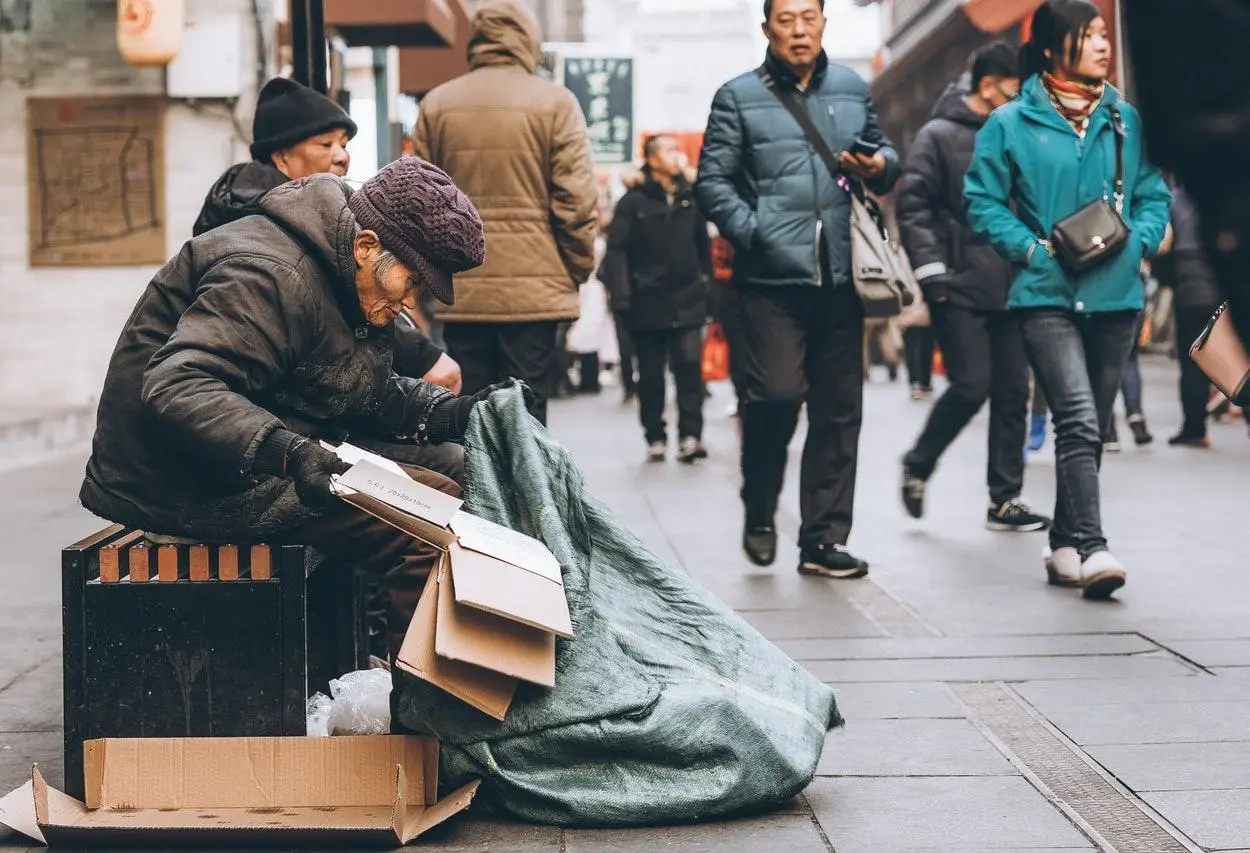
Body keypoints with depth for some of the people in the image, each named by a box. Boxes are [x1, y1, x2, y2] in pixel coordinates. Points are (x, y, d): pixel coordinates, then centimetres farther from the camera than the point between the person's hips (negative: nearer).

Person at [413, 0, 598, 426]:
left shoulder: (436, 104, 5)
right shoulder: (554, 102, -4)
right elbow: (575, 199, -7)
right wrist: (579, 268, 5)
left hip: (461, 291, 3)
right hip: (535, 288, -3)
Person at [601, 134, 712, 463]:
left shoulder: (691, 198, 8)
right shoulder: (633, 201, -3)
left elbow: (704, 245, 14)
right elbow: (616, 250, -9)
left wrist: (706, 284, 10)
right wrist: (622, 297, -16)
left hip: (687, 301, 2)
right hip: (647, 303, -2)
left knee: (690, 367, -10)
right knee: (651, 374, 6)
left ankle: (690, 436, -7)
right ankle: (655, 438, 16)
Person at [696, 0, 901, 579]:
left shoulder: (853, 90, 15)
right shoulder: (738, 97, 4)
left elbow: (883, 151, 26)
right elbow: (713, 181, 1)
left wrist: (879, 167, 2)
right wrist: (752, 233, -13)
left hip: (840, 276, 4)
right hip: (771, 278, -4)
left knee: (839, 409, 5)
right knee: (776, 395, -13)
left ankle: (823, 539, 14)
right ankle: (759, 514, 14)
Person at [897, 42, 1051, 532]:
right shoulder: (939, 136, -4)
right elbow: (912, 206, -10)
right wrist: (930, 267, -17)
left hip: (1008, 288, 6)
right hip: (959, 290, -6)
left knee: (1013, 392, 4)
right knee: (972, 386, -11)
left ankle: (1006, 499, 10)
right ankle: (918, 466, 14)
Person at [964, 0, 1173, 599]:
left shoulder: (1125, 120, 10)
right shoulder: (1011, 124, 0)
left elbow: (1154, 194, 15)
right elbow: (983, 201, 1)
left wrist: (1140, 239, -4)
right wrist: (1034, 248, -11)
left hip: (1116, 296, 4)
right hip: (1046, 296, -4)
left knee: (1090, 427, 11)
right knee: (1078, 420, -18)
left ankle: (1065, 545, 22)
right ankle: (1091, 547, -19)